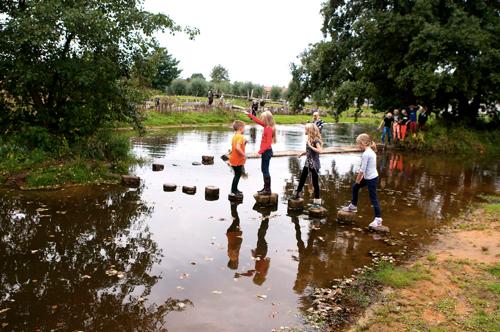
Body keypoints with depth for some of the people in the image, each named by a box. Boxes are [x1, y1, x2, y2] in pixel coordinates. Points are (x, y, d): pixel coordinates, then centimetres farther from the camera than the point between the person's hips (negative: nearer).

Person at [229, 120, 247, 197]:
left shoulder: (234, 136, 11)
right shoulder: (240, 136, -19)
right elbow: (237, 148, -31)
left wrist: (244, 143, 9)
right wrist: (243, 154, -20)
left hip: (233, 159, 9)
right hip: (238, 160, -9)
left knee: (237, 175, 19)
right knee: (238, 175, 1)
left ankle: (235, 189, 29)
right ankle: (233, 191, 7)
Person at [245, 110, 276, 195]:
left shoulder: (269, 129, -20)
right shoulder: (266, 126, 6)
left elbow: (268, 143, -24)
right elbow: (257, 121, 20)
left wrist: (261, 151, -22)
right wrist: (249, 114, 22)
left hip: (267, 151, -10)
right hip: (265, 151, 10)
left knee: (265, 170, -5)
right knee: (264, 169, 15)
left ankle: (267, 190, 0)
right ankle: (266, 188, 22)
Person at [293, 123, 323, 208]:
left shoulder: (316, 140, -17)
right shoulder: (309, 139, 7)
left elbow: (319, 150, -31)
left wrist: (310, 146, -26)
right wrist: (302, 153, 2)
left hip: (314, 164, -8)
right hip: (308, 163, 8)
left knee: (315, 182, -1)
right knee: (302, 179, 17)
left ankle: (317, 201, 7)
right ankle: (297, 194, 34)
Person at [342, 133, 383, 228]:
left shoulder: (366, 154, -21)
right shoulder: (371, 151, 8)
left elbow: (362, 169, -19)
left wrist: (358, 179, -7)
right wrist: (361, 177, 15)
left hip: (371, 179, -10)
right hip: (371, 177, 10)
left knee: (373, 199, -3)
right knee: (355, 187, 22)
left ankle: (378, 219, 4)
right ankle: (353, 206, 35)